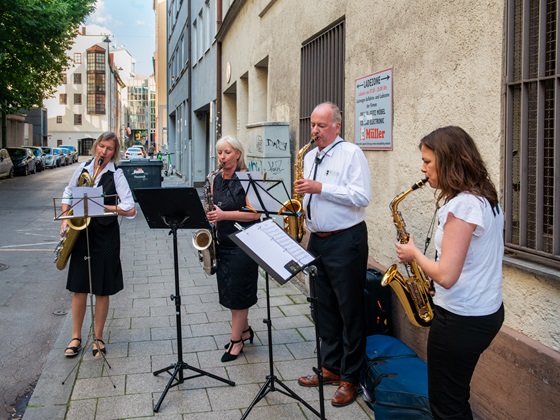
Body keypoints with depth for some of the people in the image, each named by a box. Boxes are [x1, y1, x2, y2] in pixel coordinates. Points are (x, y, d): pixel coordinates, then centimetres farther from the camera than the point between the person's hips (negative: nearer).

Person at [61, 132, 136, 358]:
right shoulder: (83, 168, 5)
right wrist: (65, 219, 5)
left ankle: (98, 338, 18)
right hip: (80, 231, 3)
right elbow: (68, 194, 18)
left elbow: (130, 209, -14)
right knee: (79, 286, 7)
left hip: (105, 235, -3)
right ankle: (76, 337, 19)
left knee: (102, 289, 4)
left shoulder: (116, 175, -7)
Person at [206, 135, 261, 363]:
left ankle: (236, 340, 15)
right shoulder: (217, 180, 9)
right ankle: (245, 330, 32)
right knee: (228, 291, 13)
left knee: (238, 293, 1)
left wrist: (224, 215, -25)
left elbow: (254, 214, -18)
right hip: (223, 243, 7)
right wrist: (211, 217, 1)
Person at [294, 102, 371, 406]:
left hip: (345, 241, -7)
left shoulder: (351, 153, -8)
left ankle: (350, 378, 14)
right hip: (317, 240, 8)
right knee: (325, 307, 15)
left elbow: (362, 197, -17)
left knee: (350, 310, 2)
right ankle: (330, 367, 29)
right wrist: (302, 195, 1)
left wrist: (321, 188, -21)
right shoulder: (309, 157, 14)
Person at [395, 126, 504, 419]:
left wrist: (414, 254, -10)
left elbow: (445, 276, -26)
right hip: (488, 311, 10)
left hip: (461, 320, -10)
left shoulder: (461, 205, -23)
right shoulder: (487, 199, 7)